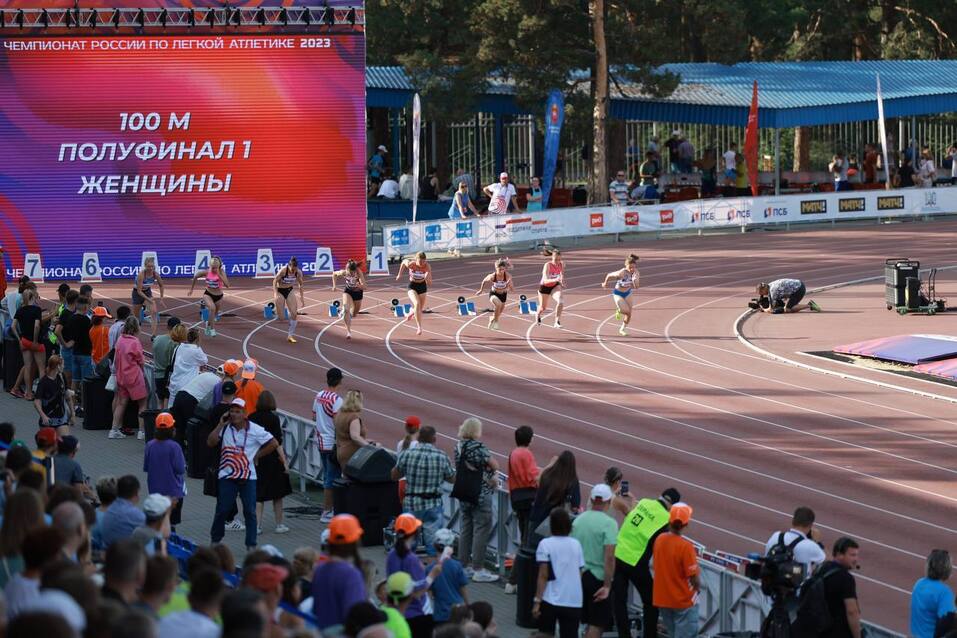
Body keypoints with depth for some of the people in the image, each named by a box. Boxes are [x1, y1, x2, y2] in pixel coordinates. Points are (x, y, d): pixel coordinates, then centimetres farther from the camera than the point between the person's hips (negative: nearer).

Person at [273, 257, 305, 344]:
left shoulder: (298, 272, -14)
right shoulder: (283, 271, -26)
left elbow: (300, 284, 2)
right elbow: (275, 281, -16)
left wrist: (302, 297, 3)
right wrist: (276, 294, -25)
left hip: (289, 291, 3)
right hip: (280, 291, -3)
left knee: (294, 314, -9)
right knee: (281, 316, -7)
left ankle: (290, 335, 2)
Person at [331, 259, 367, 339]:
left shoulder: (359, 273, -34)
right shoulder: (343, 272, -28)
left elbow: (364, 287, -39)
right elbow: (334, 273, -5)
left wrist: (360, 285, -60)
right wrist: (334, 285, -6)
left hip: (357, 292, 0)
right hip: (348, 291, 0)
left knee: (354, 313, 16)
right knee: (346, 309, -26)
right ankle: (348, 331, -24)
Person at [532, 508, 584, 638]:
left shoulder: (545, 544, -6)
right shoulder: (576, 544, 5)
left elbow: (543, 576, -9)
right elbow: (580, 574, 8)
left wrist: (537, 601, -7)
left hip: (550, 601, -3)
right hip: (574, 601, 3)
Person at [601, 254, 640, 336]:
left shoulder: (635, 273, -18)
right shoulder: (621, 273, -33)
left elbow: (636, 286, -14)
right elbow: (609, 275, -16)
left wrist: (635, 279, -35)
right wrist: (605, 283, 3)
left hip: (627, 293, 5)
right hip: (618, 294, -5)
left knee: (628, 314, 8)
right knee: (627, 311, -16)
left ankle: (623, 329, 35)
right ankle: (619, 311, 21)